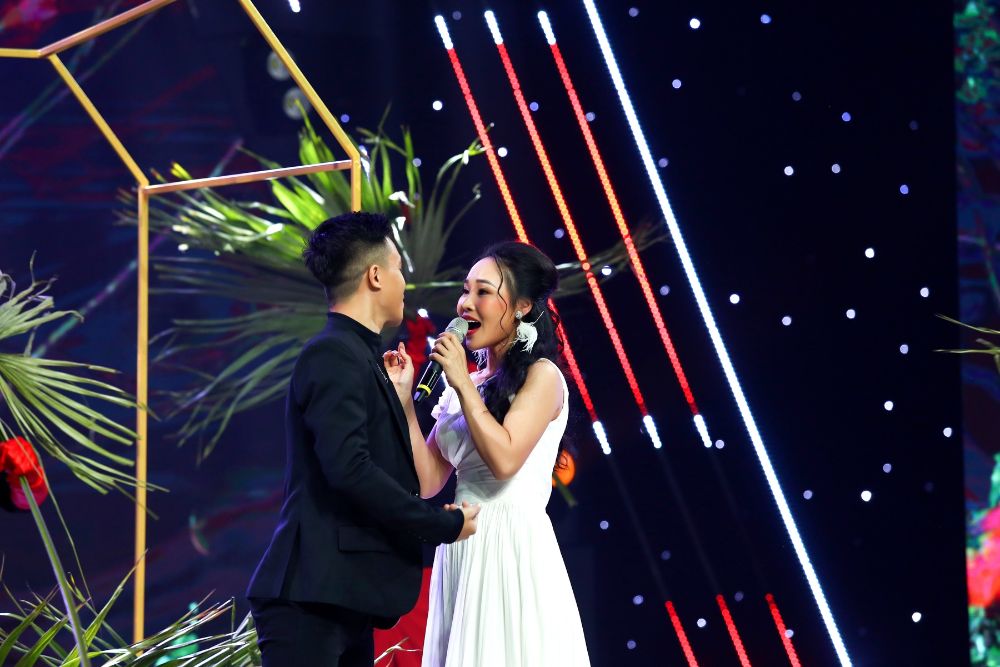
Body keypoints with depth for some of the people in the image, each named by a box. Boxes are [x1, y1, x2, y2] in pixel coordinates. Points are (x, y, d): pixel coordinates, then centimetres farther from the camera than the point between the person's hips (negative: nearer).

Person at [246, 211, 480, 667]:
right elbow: (348, 468, -22)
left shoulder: (356, 356, 19)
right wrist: (444, 525, -14)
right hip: (312, 596, -10)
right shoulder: (334, 355, -11)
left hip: (343, 599, 10)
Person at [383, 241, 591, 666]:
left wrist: (463, 383, -10)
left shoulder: (541, 376, -2)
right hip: (461, 551, 6)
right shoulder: (465, 385, 15)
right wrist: (404, 399, 4)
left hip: (513, 547, -6)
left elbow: (504, 459, -17)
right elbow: (428, 481, 10)